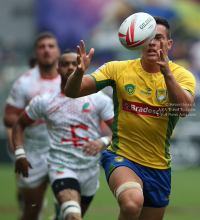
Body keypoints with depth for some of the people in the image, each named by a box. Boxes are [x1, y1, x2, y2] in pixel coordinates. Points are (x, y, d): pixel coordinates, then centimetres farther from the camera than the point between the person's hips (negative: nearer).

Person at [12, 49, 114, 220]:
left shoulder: (99, 99, -1)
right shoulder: (43, 102, 1)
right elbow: (19, 125, 15)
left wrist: (103, 142, -24)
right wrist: (19, 153, 0)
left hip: (90, 168, 3)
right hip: (61, 167, -3)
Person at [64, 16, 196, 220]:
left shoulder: (181, 75, -5)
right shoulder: (119, 69, -4)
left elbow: (184, 109, -25)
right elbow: (72, 92, -9)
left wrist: (167, 73, -40)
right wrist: (79, 71, -31)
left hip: (159, 167, 3)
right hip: (121, 157, -3)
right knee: (132, 202, -35)